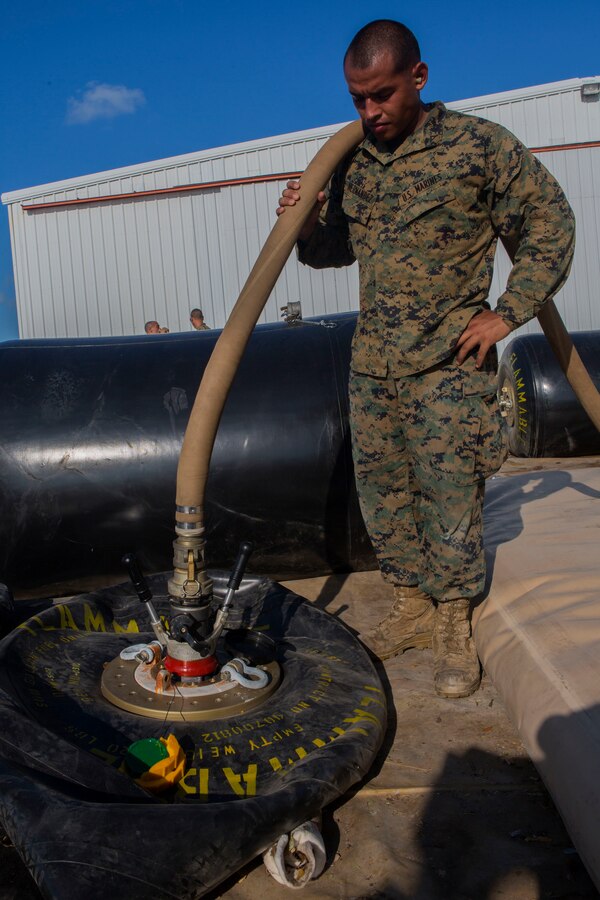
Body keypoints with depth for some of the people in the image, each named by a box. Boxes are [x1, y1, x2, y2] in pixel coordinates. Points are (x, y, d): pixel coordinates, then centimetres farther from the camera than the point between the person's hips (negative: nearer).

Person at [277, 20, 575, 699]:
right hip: (371, 363, 5)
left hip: (449, 364, -5)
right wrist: (306, 227, -3)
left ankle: (454, 626, 20)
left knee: (452, 496, 2)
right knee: (383, 495, 11)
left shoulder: (479, 145, -6)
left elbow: (550, 224, 0)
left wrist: (508, 313, -8)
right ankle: (412, 607, 29)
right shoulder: (351, 160, 8)